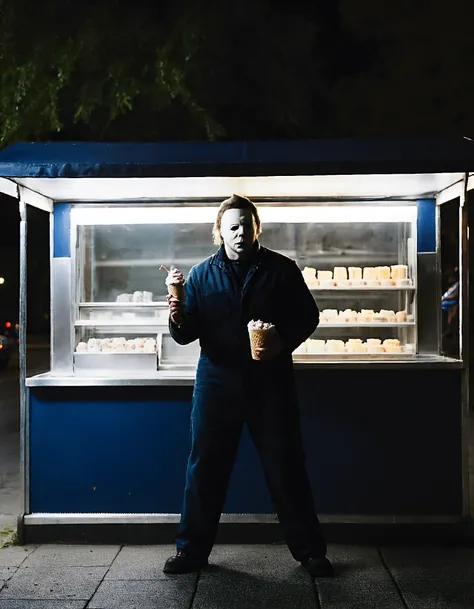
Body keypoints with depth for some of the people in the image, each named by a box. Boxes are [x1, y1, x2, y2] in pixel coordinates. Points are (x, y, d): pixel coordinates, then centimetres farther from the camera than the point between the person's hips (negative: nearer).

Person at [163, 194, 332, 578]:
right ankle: (192, 549, 24)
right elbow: (187, 335, 3)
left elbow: (308, 316, 4)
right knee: (205, 467, 8)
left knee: (286, 467, 7)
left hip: (270, 381, -1)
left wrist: (285, 342, -15)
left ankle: (309, 550, 22)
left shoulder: (281, 269, 1)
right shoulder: (202, 274, 5)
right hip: (217, 381, 1)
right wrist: (179, 321, -21)